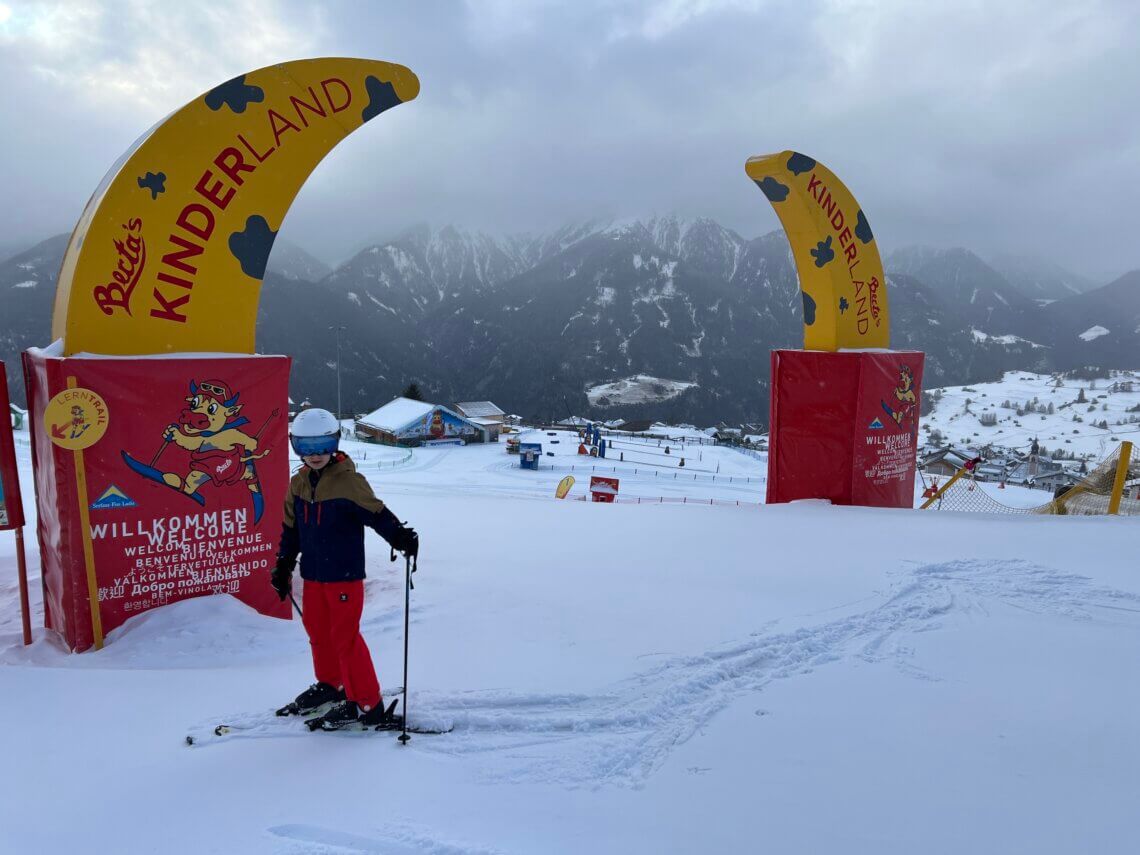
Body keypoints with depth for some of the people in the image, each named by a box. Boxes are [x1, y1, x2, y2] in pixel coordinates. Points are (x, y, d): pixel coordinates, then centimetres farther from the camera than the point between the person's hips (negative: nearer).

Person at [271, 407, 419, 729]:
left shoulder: (349, 481, -15)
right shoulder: (298, 484, 6)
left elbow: (377, 513, -16)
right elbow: (291, 529, 16)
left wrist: (401, 536, -30)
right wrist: (283, 567, 20)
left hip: (345, 573, -7)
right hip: (313, 572, 7)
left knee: (345, 636, -4)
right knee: (317, 630, 20)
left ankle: (366, 703, 7)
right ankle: (330, 684, 42)